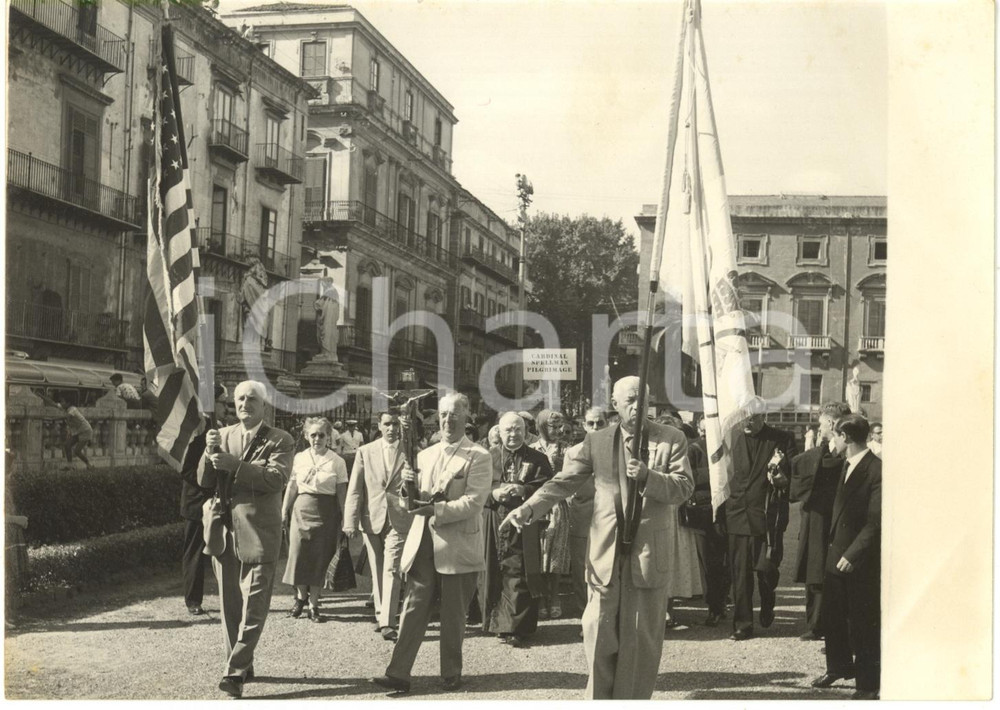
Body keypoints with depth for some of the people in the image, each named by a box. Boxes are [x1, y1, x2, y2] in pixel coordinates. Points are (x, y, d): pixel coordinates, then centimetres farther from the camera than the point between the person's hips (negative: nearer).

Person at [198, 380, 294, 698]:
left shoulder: (280, 440, -3)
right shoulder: (223, 436, 11)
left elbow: (276, 478, -18)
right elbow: (204, 481, 5)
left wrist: (234, 464, -26)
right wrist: (211, 451, -13)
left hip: (259, 534, -5)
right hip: (224, 532, 5)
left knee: (253, 607, -7)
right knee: (230, 604, 12)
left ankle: (235, 672, -7)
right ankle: (242, 664, 23)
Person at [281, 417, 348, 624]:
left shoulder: (337, 461, 0)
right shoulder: (299, 458, 6)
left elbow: (341, 492, 1)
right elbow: (292, 486, 11)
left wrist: (344, 519, -1)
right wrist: (284, 511, 8)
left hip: (326, 511, -1)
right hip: (302, 507, 1)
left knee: (320, 557, 0)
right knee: (298, 552, -1)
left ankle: (314, 604, 11)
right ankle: (300, 596, 21)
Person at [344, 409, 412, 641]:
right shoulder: (365, 452, 6)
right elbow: (354, 489, 4)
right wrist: (351, 521, -2)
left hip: (398, 519, -3)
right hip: (371, 519, 3)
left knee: (391, 570, -10)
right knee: (377, 571, 11)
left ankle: (388, 622, -12)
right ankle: (381, 614, 24)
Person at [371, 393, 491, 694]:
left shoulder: (478, 457, -5)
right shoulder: (425, 455, 14)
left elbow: (473, 502, -15)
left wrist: (437, 509, -25)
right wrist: (409, 485, -6)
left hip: (458, 546, -4)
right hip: (423, 544, 4)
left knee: (453, 615, 7)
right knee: (413, 608, 0)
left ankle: (451, 674, 19)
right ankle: (398, 673, -1)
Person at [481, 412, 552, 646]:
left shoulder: (537, 459, 7)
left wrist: (523, 490, -18)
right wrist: (493, 494, -12)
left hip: (523, 527, -2)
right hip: (494, 526, 2)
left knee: (518, 574, -5)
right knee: (497, 573, 4)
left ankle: (517, 627, -1)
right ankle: (499, 623, 14)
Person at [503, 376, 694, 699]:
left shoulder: (671, 439, 2)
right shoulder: (597, 441, 5)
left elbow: (684, 487, -5)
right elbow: (564, 481, 1)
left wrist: (648, 476, -22)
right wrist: (529, 508, -14)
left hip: (648, 553, 0)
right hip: (605, 552, 1)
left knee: (641, 641, 8)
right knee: (599, 636, 3)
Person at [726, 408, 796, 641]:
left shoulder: (781, 440, 0)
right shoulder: (734, 438, 7)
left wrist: (782, 479, -21)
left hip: (767, 517, -2)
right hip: (738, 515, 2)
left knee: (765, 568, -4)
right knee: (740, 573, 3)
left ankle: (767, 605, 28)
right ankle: (742, 625, 12)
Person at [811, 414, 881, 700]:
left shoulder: (876, 470, -16)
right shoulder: (845, 466, 11)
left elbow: (876, 521, -19)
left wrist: (854, 554, -21)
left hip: (862, 561, -8)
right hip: (837, 553, 8)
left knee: (863, 622, 2)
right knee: (832, 615, 16)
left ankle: (867, 683, 13)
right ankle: (839, 666, 34)